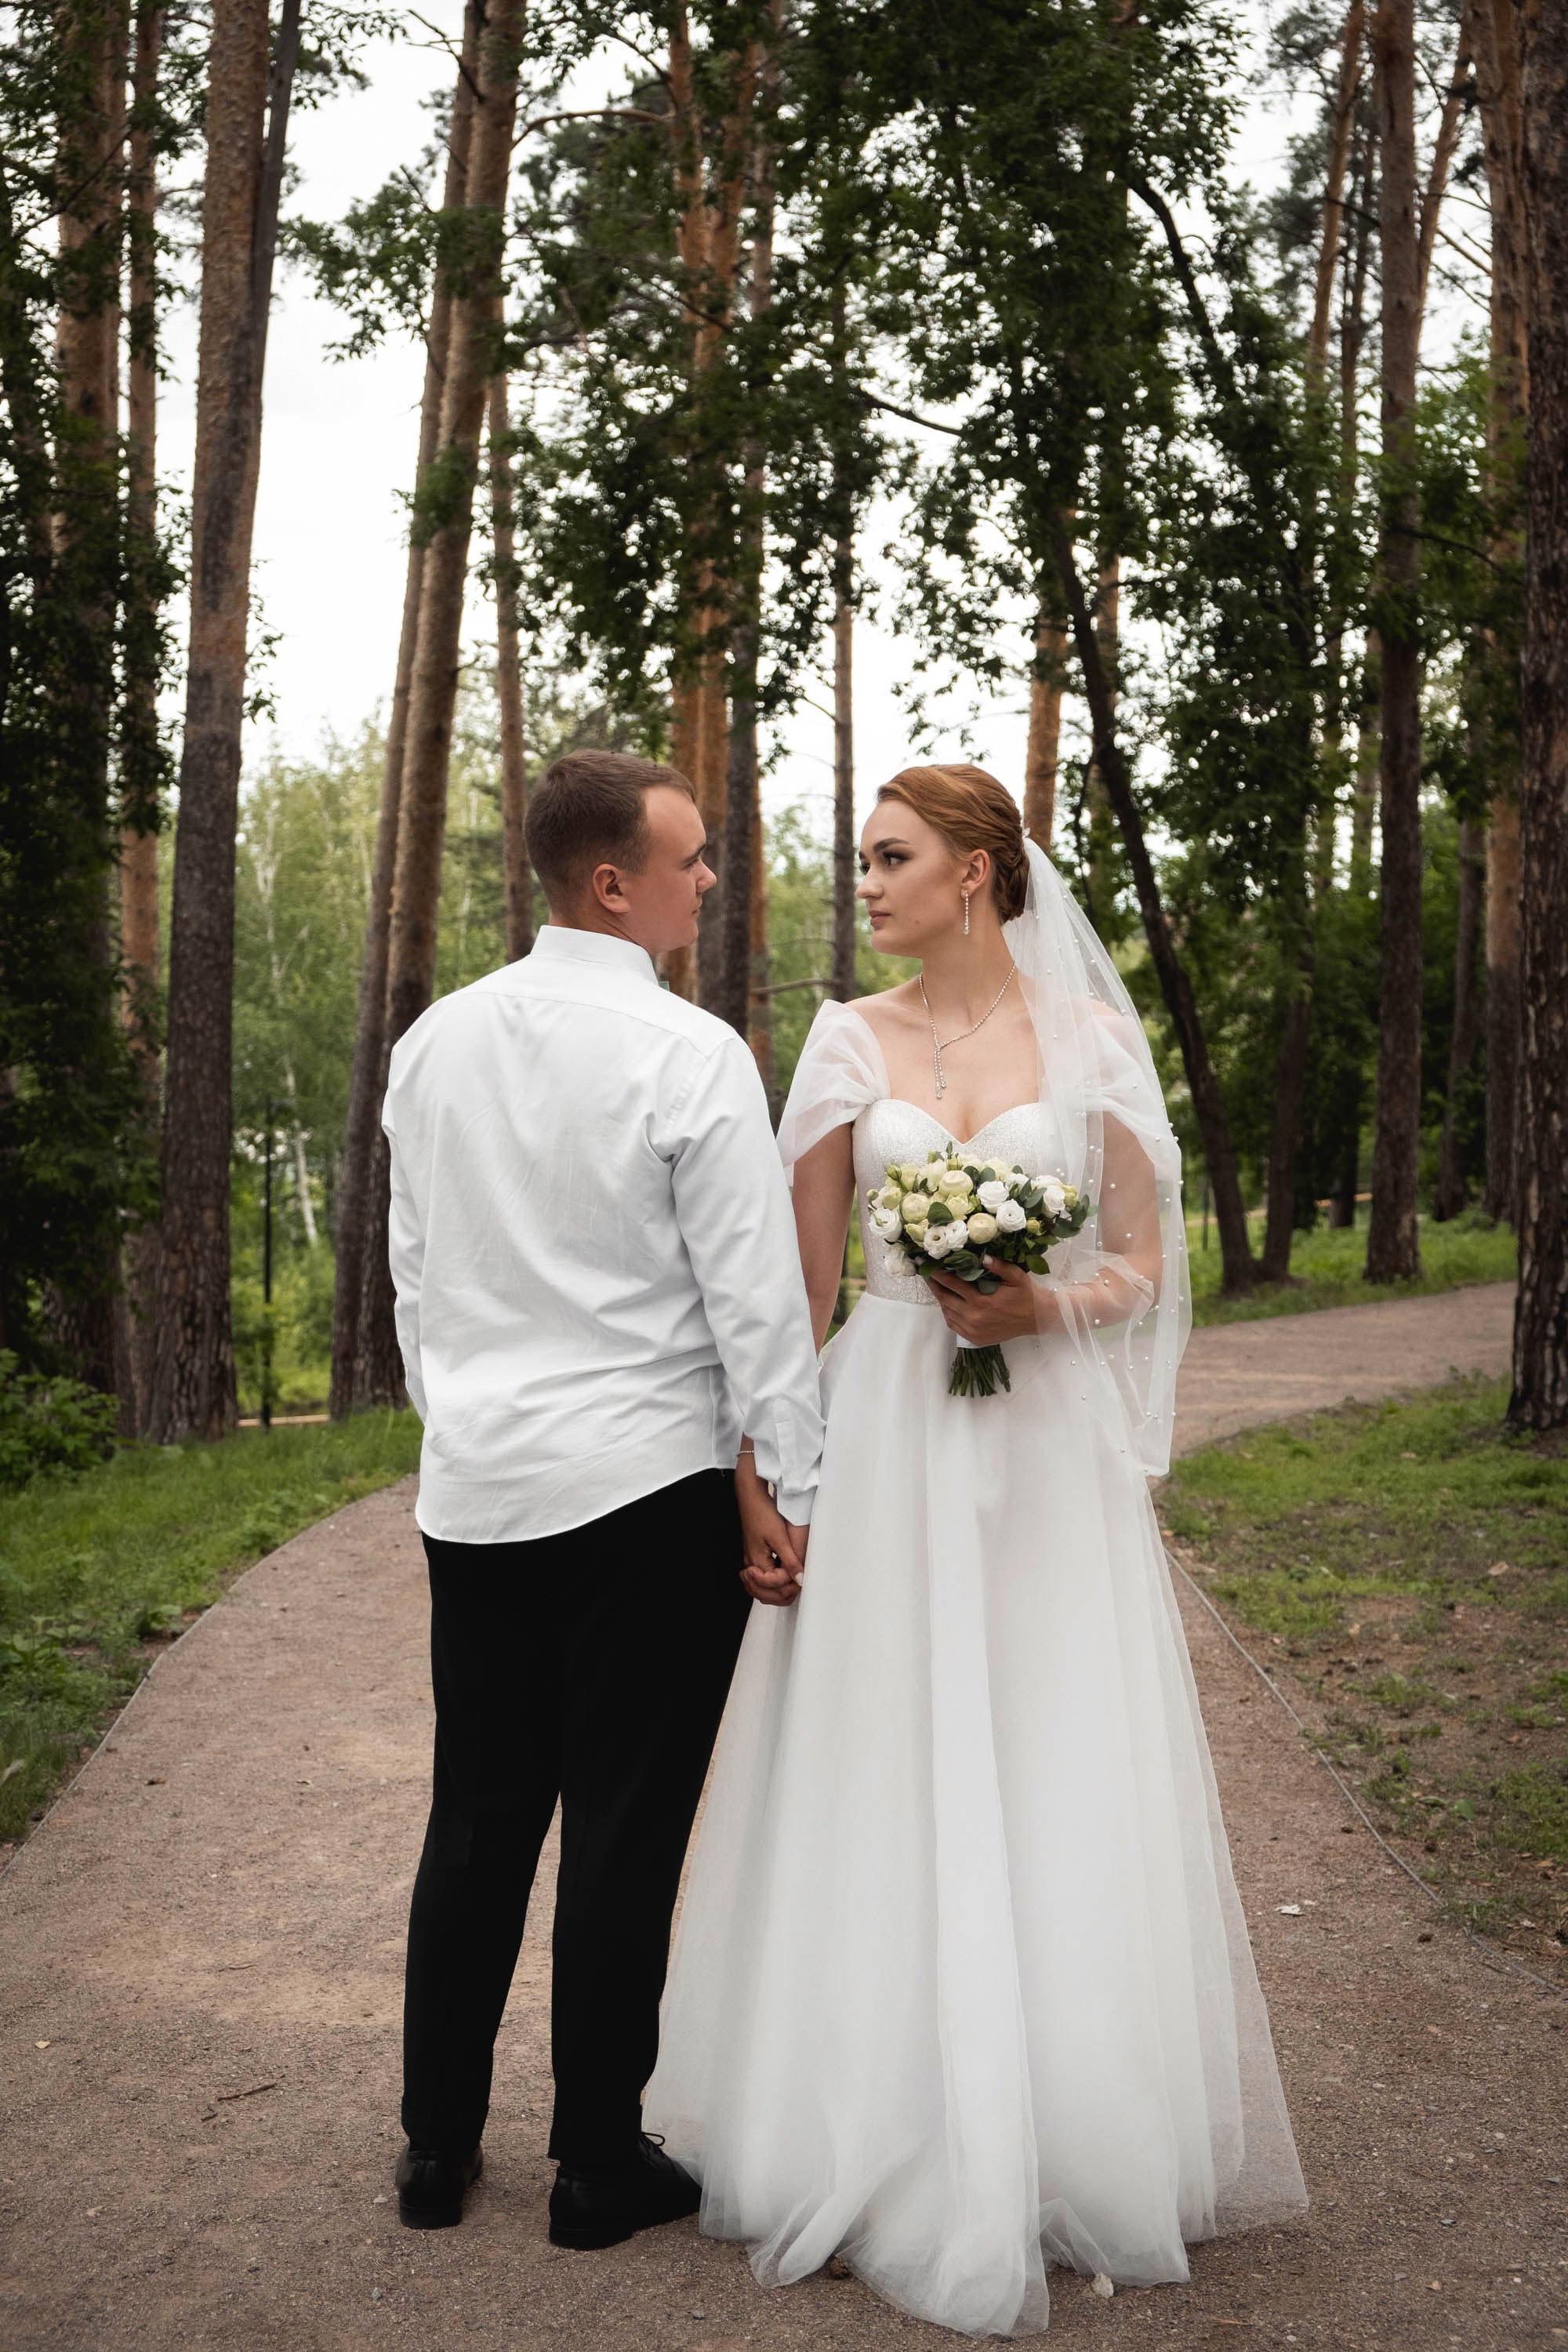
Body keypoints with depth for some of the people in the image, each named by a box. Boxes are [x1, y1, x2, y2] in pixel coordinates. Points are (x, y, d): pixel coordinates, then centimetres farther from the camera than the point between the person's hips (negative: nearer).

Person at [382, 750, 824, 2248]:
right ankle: (597, 2166, 20)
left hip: (473, 1491, 6)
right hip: (647, 1492, -5)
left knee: (474, 1825, 16)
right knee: (623, 1837, 7)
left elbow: (411, 1268, 12)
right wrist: (791, 1490, -6)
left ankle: (436, 2149, 28)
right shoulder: (691, 1057, -13)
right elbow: (756, 1293, -12)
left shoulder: (433, 1042, 6)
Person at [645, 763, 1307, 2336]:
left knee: (1054, 1782, 4)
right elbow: (799, 1279, 5)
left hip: (1048, 1450, -1)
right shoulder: (848, 1042, 5)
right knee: (882, 1779, 5)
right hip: (884, 1440, 1)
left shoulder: (1089, 1035, 2)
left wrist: (1045, 1306, -16)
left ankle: (1080, 2137, 23)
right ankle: (894, 2135, 22)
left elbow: (1143, 1264, 4)